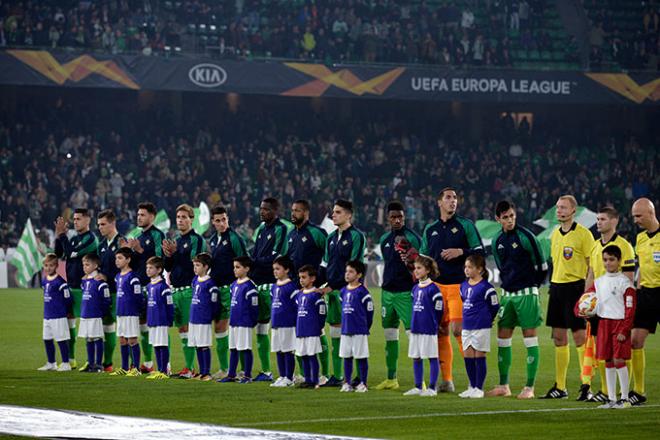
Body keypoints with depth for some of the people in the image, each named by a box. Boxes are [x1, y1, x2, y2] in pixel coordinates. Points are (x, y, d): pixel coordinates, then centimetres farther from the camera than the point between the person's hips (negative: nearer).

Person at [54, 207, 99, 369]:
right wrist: (59, 236, 0)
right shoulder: (73, 239, 15)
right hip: (71, 286, 9)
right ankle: (70, 359, 17)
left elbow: (71, 253, -18)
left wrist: (62, 235, -12)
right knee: (69, 320, 10)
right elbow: (59, 254, 11)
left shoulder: (90, 239, -10)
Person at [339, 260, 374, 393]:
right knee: (346, 357, 9)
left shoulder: (362, 292, -10)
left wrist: (365, 328, 0)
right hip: (345, 330, 6)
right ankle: (347, 382, 16)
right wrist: (345, 324, 15)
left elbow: (369, 311, -6)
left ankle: (363, 383, 6)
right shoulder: (344, 291, 9)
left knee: (361, 357, 1)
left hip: (359, 331, -6)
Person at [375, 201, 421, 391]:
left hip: (406, 293, -7)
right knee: (390, 336, 10)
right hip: (387, 292, 7)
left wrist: (411, 263, -24)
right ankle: (391, 378, 17)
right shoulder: (385, 239, 14)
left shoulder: (413, 238, -6)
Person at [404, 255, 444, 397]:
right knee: (416, 358, 10)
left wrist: (433, 326, -2)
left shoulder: (433, 288, -11)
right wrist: (414, 323, 14)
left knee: (432, 358, 0)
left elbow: (438, 310, -8)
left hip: (429, 330, -8)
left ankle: (432, 388, 3)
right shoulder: (415, 288, 12)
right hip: (415, 328, 8)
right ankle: (418, 387, 17)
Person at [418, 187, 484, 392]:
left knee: (458, 329, -14)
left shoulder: (465, 225, 4)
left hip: (459, 284, -4)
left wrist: (460, 252, -14)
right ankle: (446, 380, 8)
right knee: (440, 331, 2)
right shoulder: (430, 229, 15)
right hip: (436, 285, 4)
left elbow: (479, 250, 0)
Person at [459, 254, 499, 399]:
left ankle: (479, 388, 5)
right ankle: (472, 387, 19)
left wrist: (486, 320, 5)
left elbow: (494, 306, -6)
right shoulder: (464, 286, 9)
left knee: (479, 357, -1)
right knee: (468, 357, 9)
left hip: (481, 327, -7)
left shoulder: (485, 287, -12)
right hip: (467, 327, 7)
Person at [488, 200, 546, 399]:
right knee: (503, 338, 6)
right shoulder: (497, 241, 9)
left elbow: (542, 265, -5)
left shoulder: (525, 236, -9)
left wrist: (532, 286, 2)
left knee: (530, 338, -5)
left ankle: (529, 387, -4)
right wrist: (507, 284, 15)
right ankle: (503, 385, 14)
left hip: (526, 293, -7)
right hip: (507, 293, 7)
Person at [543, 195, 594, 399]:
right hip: (556, 286, 7)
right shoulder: (555, 234, 14)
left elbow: (593, 265, -8)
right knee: (559, 339, 8)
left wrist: (587, 292, -15)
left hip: (574, 287, -7)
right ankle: (559, 387, 12)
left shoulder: (583, 234, -8)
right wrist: (553, 287, 17)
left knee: (579, 337, -7)